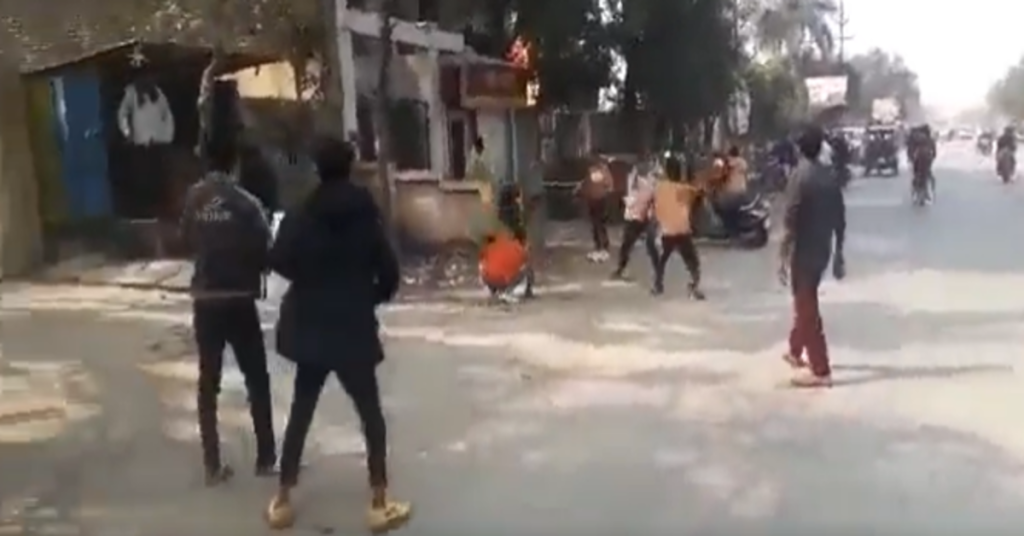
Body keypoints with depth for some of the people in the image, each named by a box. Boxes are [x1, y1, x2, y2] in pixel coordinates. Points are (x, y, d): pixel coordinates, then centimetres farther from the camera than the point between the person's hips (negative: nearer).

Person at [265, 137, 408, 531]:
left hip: (309, 327, 2)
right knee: (370, 414, 9)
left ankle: (282, 500, 20)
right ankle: (379, 503, 9)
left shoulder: (301, 216, -3)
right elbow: (388, 272, -7)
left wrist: (309, 282, 10)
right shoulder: (365, 215, -5)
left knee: (300, 411, 15)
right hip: (353, 329, -2)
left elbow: (280, 262, -10)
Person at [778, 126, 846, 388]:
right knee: (804, 304, 23)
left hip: (803, 252, -7)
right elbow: (840, 220, 9)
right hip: (822, 250, 7)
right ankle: (795, 352, 39)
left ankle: (821, 371, 2)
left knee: (807, 310, -1)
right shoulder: (830, 176, 5)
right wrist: (839, 254, 18)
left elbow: (790, 221, -19)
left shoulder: (800, 176, -16)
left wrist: (783, 257, -14)